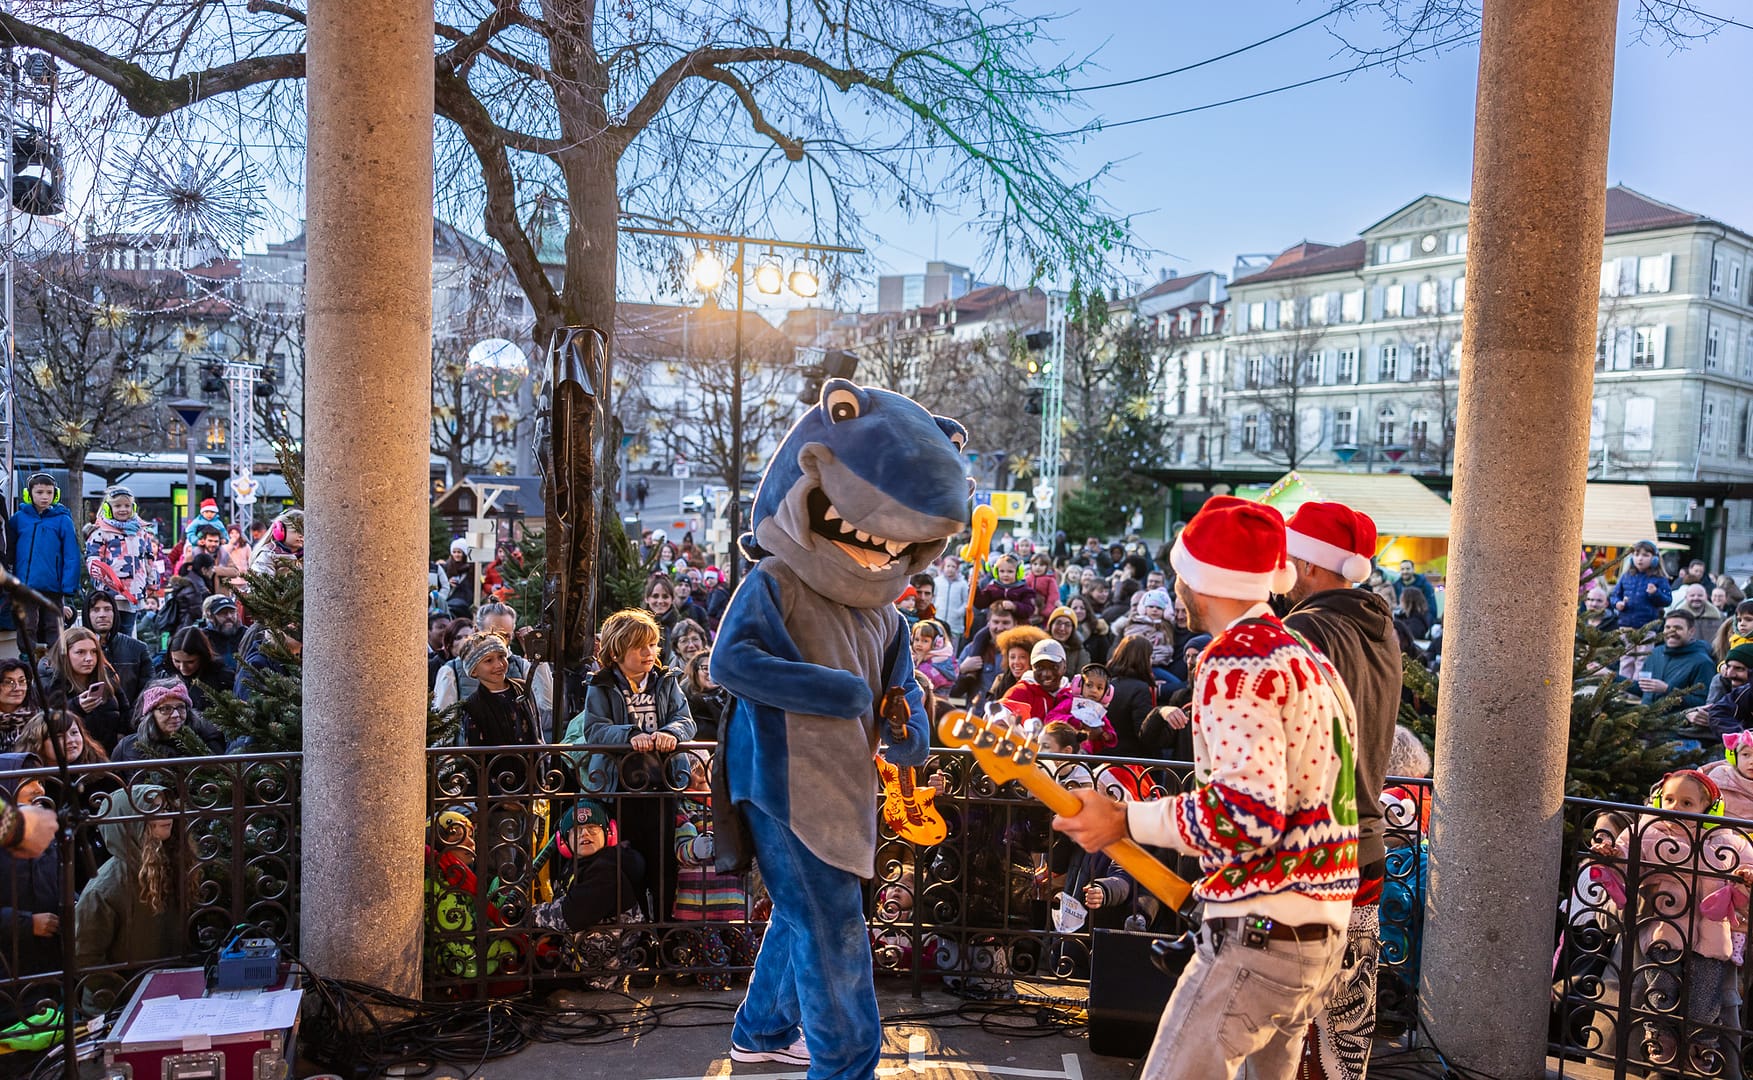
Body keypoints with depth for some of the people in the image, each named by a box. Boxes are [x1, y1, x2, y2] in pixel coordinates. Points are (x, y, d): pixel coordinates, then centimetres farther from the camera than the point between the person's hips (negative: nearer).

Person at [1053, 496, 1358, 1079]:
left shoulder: (1237, 660, -16)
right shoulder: (1307, 657, 14)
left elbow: (1247, 815, -24)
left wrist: (1125, 820, -17)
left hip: (1261, 933, -10)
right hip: (1323, 928, 10)